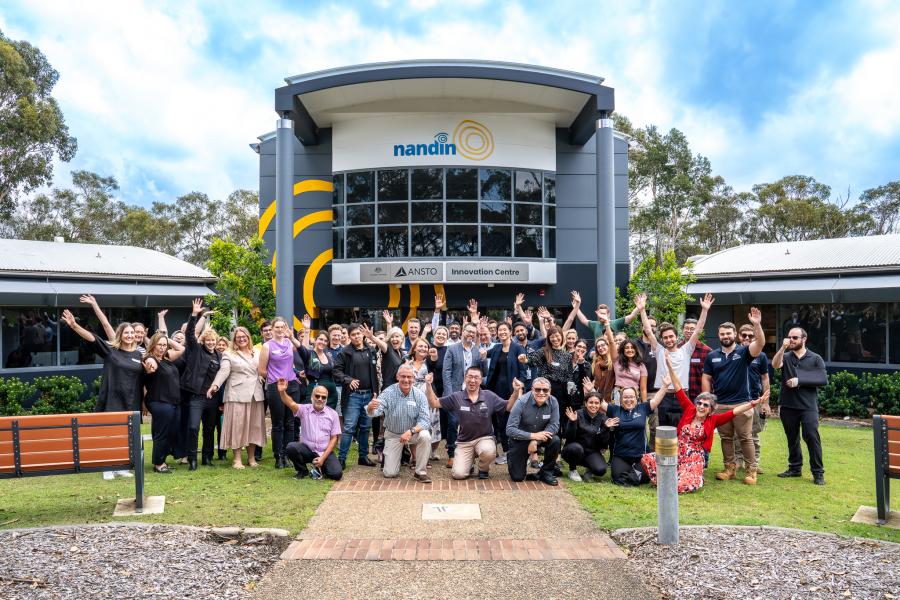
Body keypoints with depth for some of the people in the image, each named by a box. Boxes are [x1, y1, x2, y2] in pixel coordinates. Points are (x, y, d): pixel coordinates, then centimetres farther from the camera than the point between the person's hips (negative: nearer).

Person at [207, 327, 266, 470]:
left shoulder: (257, 353, 15)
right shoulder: (229, 354, 2)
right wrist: (215, 385, -25)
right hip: (237, 395, -4)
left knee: (254, 426, 7)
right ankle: (237, 459, 5)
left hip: (255, 395, 4)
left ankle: (251, 457, 16)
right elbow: (224, 371, -11)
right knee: (237, 426, -3)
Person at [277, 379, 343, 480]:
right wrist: (282, 392, -44)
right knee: (291, 447, -29)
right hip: (307, 449, 1)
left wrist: (323, 458, -10)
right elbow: (291, 404, -22)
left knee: (337, 473, -23)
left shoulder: (332, 414, 1)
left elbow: (334, 438, 0)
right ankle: (303, 471, 1)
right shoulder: (304, 409, -1)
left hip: (325, 452, 0)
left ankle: (319, 468, 12)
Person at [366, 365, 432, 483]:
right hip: (393, 434, 0)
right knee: (390, 473, -5)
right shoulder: (388, 392, -18)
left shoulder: (419, 395, -15)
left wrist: (411, 431, -38)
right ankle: (388, 457, 31)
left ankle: (420, 472, -12)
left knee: (425, 436, -33)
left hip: (413, 432, 0)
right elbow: (375, 411, -30)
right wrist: (370, 408, -55)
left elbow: (425, 420, -19)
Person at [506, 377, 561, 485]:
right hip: (520, 439, -3)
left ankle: (546, 472, -5)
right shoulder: (521, 402, -24)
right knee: (517, 477, -9)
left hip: (540, 437, 3)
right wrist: (533, 436, -34)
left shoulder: (553, 402, -15)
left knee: (555, 440, -28)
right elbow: (510, 430, -26)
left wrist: (536, 441, -27)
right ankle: (511, 458, 26)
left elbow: (554, 425, -15)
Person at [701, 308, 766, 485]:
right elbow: (706, 379, 8)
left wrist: (757, 324, -38)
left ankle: (751, 470, 11)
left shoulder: (743, 352, -3)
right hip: (720, 404, 3)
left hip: (742, 403, -3)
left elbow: (760, 344, -23)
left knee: (746, 437, 2)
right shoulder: (712, 356, 5)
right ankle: (729, 468, 22)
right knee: (726, 438, 11)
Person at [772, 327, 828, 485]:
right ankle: (795, 468, 24)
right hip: (788, 406, 3)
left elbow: (823, 380, -5)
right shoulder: (786, 357, 8)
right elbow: (775, 364, -14)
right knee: (792, 438, 12)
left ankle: (818, 472, 2)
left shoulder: (815, 358, 3)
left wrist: (799, 381, -11)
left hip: (808, 406, -3)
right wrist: (783, 347, -23)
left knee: (812, 437, -7)